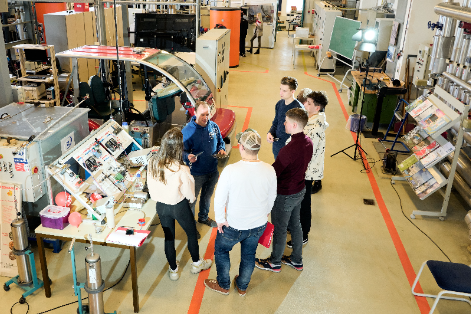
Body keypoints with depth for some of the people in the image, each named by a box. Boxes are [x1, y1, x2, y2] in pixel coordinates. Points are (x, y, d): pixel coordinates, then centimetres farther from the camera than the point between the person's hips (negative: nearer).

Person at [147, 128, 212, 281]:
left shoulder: (152, 163, -18)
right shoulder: (181, 169, -32)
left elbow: (151, 186, -3)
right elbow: (189, 194, -17)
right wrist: (190, 199, 6)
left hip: (161, 206, 4)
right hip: (179, 206, -4)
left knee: (168, 237, 22)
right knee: (192, 234, 23)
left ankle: (173, 270, 41)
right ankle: (196, 263, 45)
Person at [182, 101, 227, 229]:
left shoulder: (214, 126, -3)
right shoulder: (187, 131, -19)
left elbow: (220, 141, 12)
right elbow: (183, 151, -15)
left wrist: (221, 149, -9)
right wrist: (188, 157, -37)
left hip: (213, 171, 5)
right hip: (196, 174, -5)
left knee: (207, 196, 26)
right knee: (192, 199, 11)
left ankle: (204, 217, 50)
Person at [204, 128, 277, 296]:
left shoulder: (230, 170, -28)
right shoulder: (269, 171, -16)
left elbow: (219, 199, -19)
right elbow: (272, 198, -1)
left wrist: (220, 219, -3)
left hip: (234, 225, -3)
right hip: (259, 225, 3)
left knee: (221, 250, 25)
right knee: (249, 254, 27)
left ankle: (223, 285, 43)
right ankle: (242, 286, 48)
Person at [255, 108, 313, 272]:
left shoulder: (289, 149, -33)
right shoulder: (308, 142, -5)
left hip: (285, 195, -8)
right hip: (299, 189, 8)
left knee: (279, 229, 12)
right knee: (295, 224, 24)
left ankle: (275, 262, 34)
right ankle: (297, 260, 41)